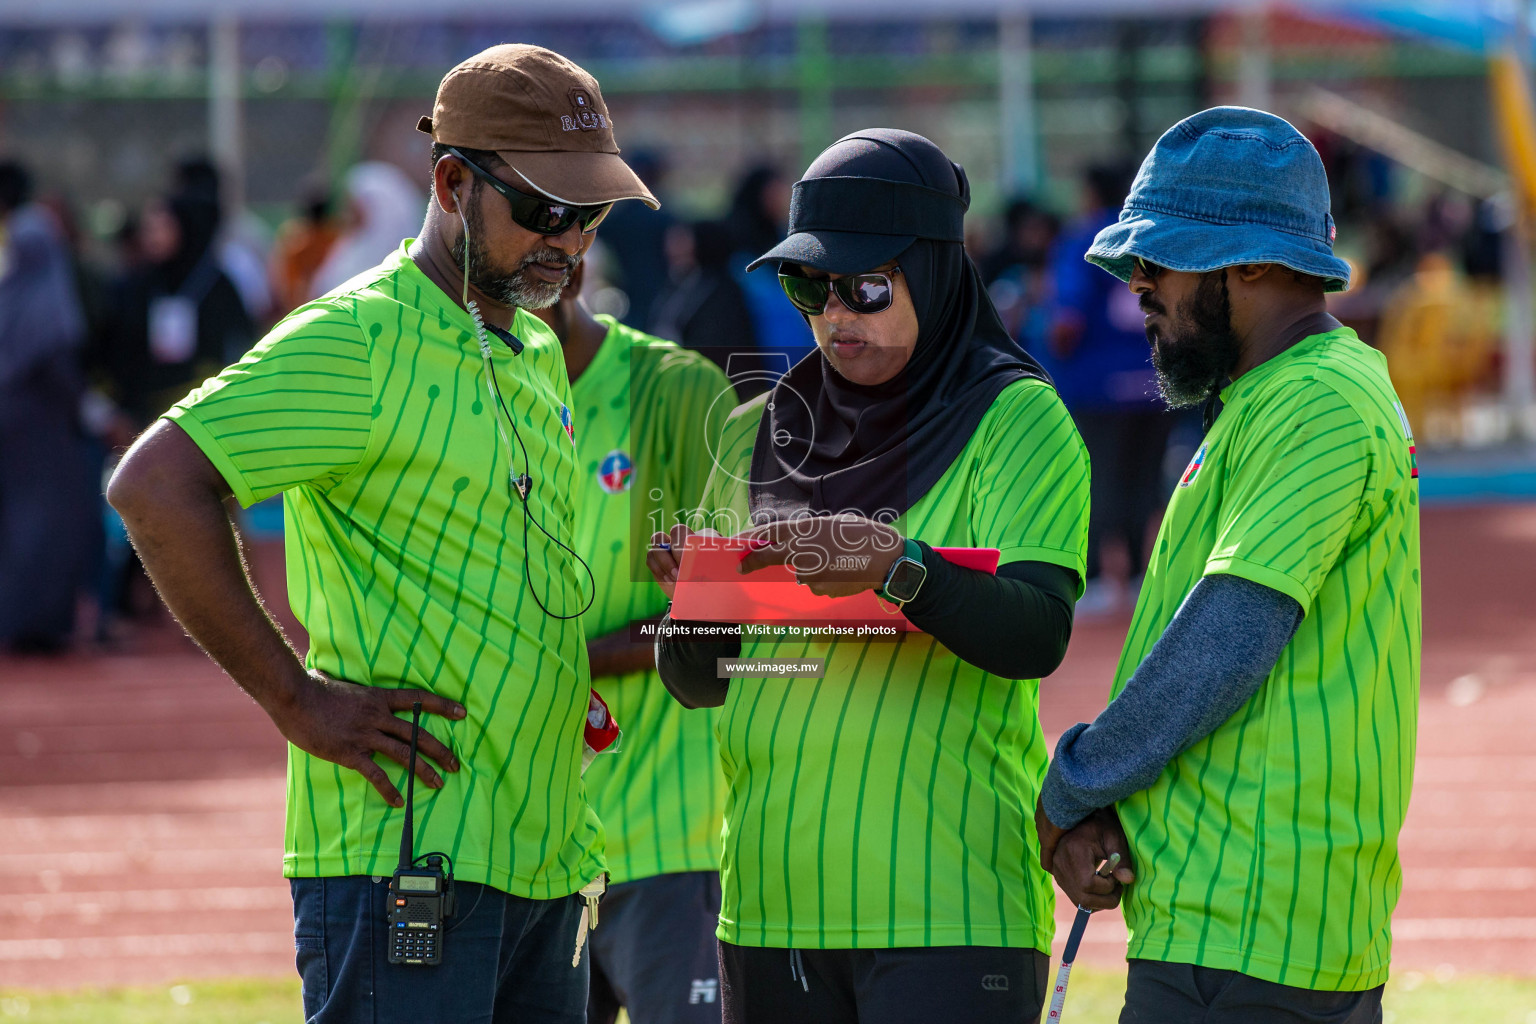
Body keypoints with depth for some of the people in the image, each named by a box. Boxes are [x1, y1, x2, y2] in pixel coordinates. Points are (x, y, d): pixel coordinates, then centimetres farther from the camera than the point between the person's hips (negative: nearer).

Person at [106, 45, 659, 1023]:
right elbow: (155, 486, -18)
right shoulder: (355, 341, -9)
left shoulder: (535, 356, 18)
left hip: (543, 861, 9)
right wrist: (297, 700, -17)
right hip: (404, 856, -9)